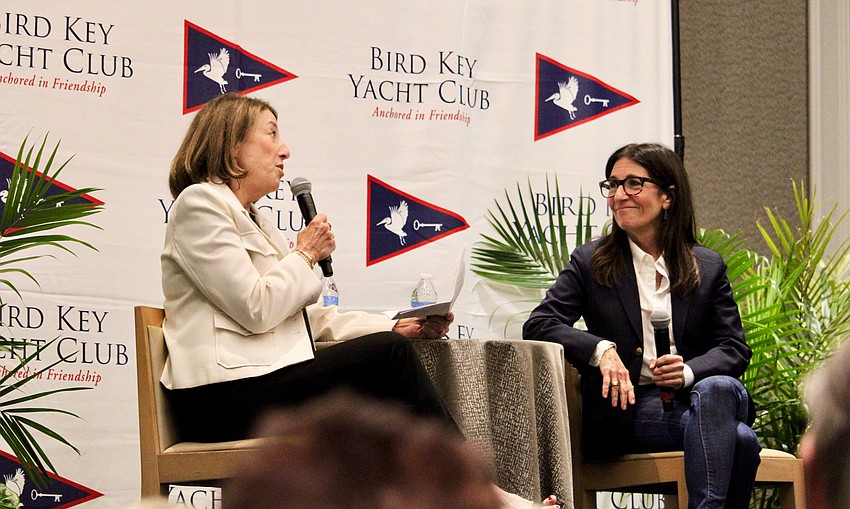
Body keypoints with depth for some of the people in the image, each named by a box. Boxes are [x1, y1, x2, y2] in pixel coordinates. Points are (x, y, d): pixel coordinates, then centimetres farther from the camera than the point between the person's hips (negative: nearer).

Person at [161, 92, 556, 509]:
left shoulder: (253, 220, 25)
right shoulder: (200, 203, -4)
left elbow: (313, 318, 20)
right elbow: (255, 309, -15)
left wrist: (398, 328, 8)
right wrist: (305, 254, 1)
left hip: (256, 387, 9)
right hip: (226, 398, -9)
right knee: (388, 355, -16)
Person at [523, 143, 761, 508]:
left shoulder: (708, 267, 14)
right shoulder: (590, 262, 10)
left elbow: (735, 349, 8)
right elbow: (537, 325, -2)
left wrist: (688, 371, -15)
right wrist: (602, 350, -20)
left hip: (695, 393, 3)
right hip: (631, 409, -3)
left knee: (718, 389, -37)